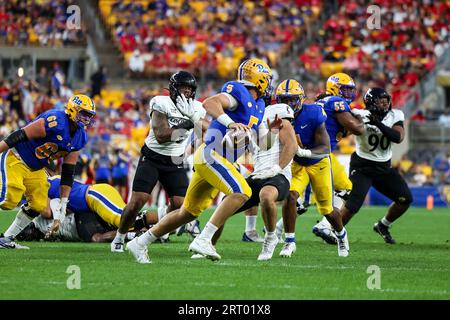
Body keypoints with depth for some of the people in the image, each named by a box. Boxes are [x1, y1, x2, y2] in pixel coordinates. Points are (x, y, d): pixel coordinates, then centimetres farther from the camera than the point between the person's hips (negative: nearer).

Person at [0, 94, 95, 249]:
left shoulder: (80, 138, 0)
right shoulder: (54, 122, -27)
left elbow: (68, 174, 4)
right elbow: (19, 136, -26)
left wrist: (62, 208, 3)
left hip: (35, 169, 9)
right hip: (16, 159, -9)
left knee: (39, 208, 5)